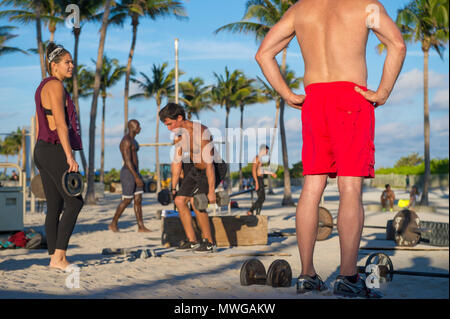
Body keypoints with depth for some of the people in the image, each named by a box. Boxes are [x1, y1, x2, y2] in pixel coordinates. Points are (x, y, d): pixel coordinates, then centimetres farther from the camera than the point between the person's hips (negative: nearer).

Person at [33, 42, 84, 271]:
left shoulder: (43, 87, 19)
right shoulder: (55, 85, -11)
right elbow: (61, 124, -19)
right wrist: (70, 157, -21)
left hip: (42, 150, 10)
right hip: (54, 150, -10)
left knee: (55, 207, 9)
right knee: (75, 201, -8)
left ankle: (55, 258, 12)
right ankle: (58, 256, -9)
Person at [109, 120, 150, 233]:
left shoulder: (133, 140, 16)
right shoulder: (126, 141, -17)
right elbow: (127, 161, -23)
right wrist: (136, 177, -26)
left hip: (135, 173, 9)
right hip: (128, 174, -9)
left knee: (138, 200, 4)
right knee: (126, 200, -2)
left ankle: (141, 227, 2)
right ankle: (113, 224, 11)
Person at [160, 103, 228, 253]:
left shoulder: (201, 132, -29)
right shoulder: (178, 134, -3)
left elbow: (209, 163, -30)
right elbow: (176, 162, 6)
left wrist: (211, 191, -30)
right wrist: (173, 188, 6)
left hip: (215, 169, -8)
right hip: (196, 170, 8)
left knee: (195, 201, -23)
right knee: (179, 200, -1)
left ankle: (209, 242, -9)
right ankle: (192, 241, 7)